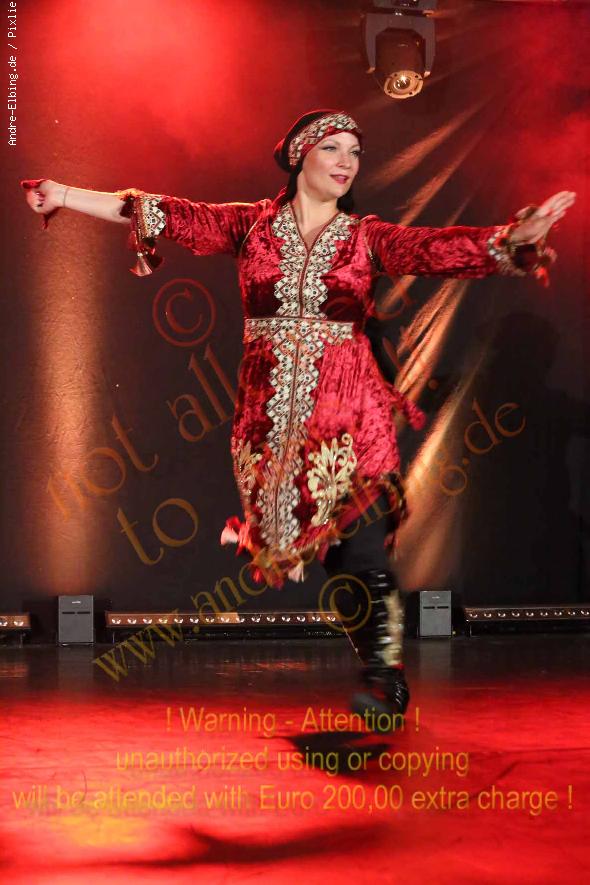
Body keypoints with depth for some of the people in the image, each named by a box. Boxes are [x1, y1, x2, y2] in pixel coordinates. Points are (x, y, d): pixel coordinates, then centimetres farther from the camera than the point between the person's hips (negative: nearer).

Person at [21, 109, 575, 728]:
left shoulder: (368, 237, 6)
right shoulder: (252, 224, 8)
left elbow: (438, 248, -7)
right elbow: (171, 215, 4)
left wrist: (515, 237, -23)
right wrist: (64, 194, -1)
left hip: (348, 412, -2)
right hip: (270, 414, 2)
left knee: (361, 542, -11)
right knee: (305, 536, 2)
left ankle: (385, 678, 0)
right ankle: (381, 673, 13)